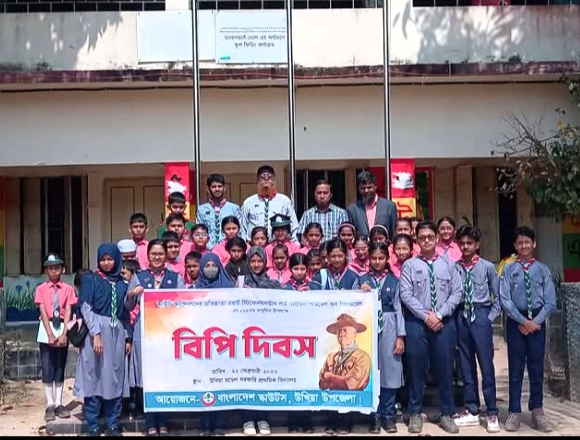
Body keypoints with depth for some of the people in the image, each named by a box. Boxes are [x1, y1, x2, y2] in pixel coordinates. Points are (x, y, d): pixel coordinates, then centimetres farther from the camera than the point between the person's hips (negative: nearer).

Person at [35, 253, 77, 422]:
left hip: (63, 328, 1)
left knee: (60, 369, 6)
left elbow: (68, 312, -5)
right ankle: (50, 405, 5)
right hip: (46, 330, 0)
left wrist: (63, 334, -15)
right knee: (47, 369, 0)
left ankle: (58, 404, 11)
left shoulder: (68, 289, 1)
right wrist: (50, 335, -15)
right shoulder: (41, 289, 0)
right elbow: (43, 312, -7)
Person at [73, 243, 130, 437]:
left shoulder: (122, 284, 14)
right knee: (94, 378, -2)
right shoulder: (91, 279, 3)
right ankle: (93, 426, 5)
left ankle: (113, 425, 13)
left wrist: (127, 337, 9)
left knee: (115, 380, 5)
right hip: (95, 332, -4)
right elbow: (85, 308, -6)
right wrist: (96, 334, -16)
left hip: (117, 334, 4)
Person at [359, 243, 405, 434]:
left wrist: (400, 336, -1)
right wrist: (361, 293, -14)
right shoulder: (362, 279, 7)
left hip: (389, 327, 0)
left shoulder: (394, 281, 7)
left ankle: (388, 415, 11)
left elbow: (398, 308, 4)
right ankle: (375, 416, 10)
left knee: (389, 371, 2)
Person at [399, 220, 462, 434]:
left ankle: (447, 414, 17)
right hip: (416, 323, -1)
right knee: (416, 368, 4)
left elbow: (457, 293, 1)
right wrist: (426, 316, -12)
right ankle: (415, 413, 16)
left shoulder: (448, 264, 7)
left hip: (444, 322, 1)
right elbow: (406, 295, -6)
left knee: (445, 368, 6)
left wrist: (439, 314, -9)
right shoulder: (410, 265, 1)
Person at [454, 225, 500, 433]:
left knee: (486, 365, 0)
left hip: (481, 316, -3)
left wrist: (490, 318, -3)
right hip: (461, 317, 3)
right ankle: (471, 411, 19)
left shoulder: (487, 267, -2)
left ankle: (492, 414, 8)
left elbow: (498, 296, 3)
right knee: (466, 366, 10)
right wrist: (454, 316, -3)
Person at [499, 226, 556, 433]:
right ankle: (514, 412, 13)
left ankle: (537, 412, 18)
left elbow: (550, 302, -1)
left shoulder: (543, 270, 1)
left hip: (537, 321, 1)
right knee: (515, 368, 5)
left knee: (537, 367, 7)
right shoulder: (509, 270, -2)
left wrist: (535, 321, -10)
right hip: (515, 321, -1)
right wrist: (523, 321, -12)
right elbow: (504, 300, -7)